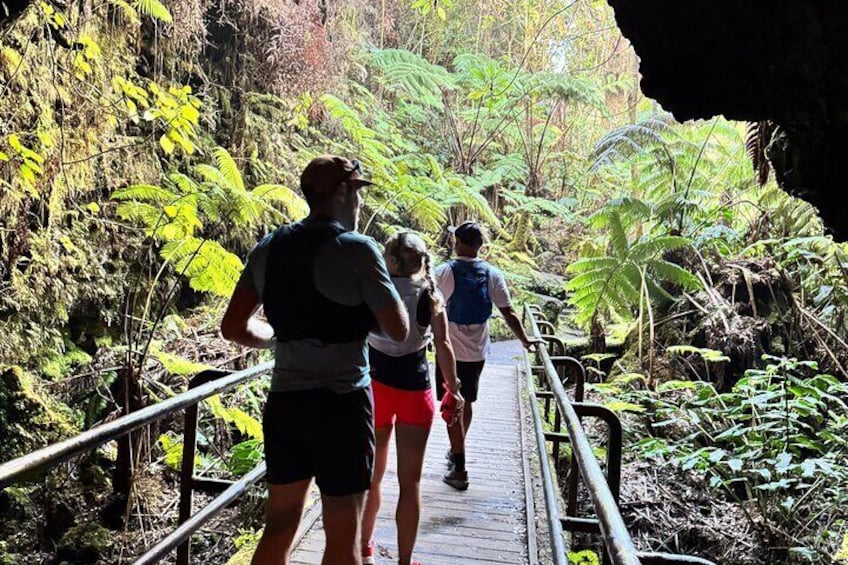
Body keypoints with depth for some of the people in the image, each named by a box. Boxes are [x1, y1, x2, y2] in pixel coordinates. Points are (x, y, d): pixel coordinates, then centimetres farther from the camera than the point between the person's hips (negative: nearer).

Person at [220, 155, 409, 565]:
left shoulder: (268, 249, 5)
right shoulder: (356, 250, -13)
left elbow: (233, 327, 6)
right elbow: (399, 331, -10)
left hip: (284, 401, 6)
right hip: (341, 404, -6)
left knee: (279, 527, 19)